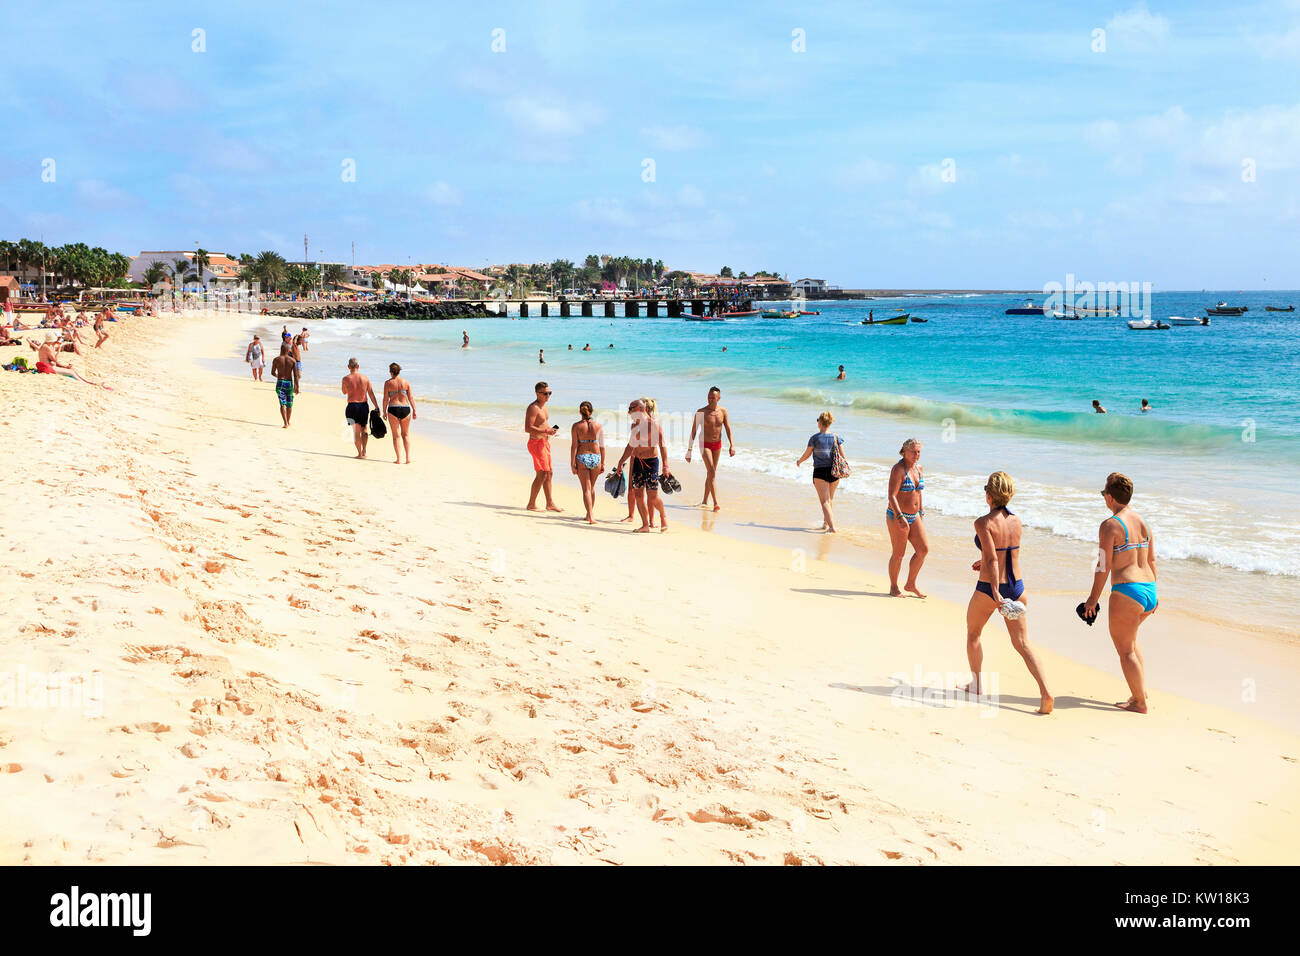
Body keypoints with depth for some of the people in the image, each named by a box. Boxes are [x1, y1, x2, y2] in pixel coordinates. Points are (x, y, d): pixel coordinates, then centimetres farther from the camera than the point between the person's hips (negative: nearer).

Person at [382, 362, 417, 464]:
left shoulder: (388, 383, -2)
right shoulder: (406, 382, 2)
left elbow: (385, 399, -3)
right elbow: (411, 397, 2)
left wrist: (384, 412, 6)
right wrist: (414, 411, 7)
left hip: (393, 410, -2)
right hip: (405, 409, 2)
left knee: (396, 436, 5)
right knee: (406, 434, 15)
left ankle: (399, 459, 2)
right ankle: (408, 457, 8)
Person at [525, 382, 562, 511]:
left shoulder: (543, 405, 14)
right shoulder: (533, 407, -16)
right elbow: (527, 428, -23)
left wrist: (551, 429, 9)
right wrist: (546, 431, -25)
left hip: (545, 442, 10)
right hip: (536, 443, -10)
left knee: (549, 473, 14)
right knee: (541, 474, -10)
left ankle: (550, 504, 21)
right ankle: (531, 504, -2)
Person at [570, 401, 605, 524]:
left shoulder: (576, 426, -5)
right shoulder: (598, 426, 0)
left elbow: (574, 446, -7)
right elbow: (602, 446, 3)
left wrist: (572, 464, -5)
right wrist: (602, 463, 11)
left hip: (581, 458, -2)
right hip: (596, 457, 2)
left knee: (586, 489, 1)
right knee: (592, 487, 20)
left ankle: (590, 517, -12)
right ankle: (589, 514, 30)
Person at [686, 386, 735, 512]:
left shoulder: (723, 411, -2)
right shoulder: (701, 412, -12)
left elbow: (728, 429, 1)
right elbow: (693, 431, -7)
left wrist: (732, 445, -13)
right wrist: (689, 450, -8)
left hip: (717, 445, 4)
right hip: (705, 445, -4)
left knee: (710, 473, 13)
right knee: (712, 473, -16)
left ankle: (705, 500, 25)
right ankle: (716, 503, -22)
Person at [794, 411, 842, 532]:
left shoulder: (815, 438, -8)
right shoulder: (836, 438, 0)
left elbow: (807, 454, 0)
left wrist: (799, 461, 21)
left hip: (820, 472, -4)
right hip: (834, 472, 4)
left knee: (824, 501, -3)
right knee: (829, 499, 22)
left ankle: (832, 526, -15)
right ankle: (825, 523, 34)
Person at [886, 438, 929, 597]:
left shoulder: (919, 469, 10)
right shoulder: (898, 469, -14)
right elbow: (892, 496, -21)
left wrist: (922, 514, 20)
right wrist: (900, 517, -30)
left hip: (914, 516, 7)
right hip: (897, 516, -7)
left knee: (923, 549, 2)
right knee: (899, 554, 0)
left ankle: (911, 584, 17)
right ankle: (894, 587, 15)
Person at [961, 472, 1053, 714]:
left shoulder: (983, 523, -15)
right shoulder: (1016, 521, 3)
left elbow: (992, 559, -23)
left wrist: (996, 593, -23)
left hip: (988, 589, -5)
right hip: (1016, 587, 5)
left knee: (972, 634, 22)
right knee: (1022, 644, 3)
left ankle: (976, 684, 31)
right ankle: (1045, 692, -13)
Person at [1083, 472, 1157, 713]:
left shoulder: (1110, 526, -12)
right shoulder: (1144, 522, 10)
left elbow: (1103, 566, -13)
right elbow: (1151, 561, 15)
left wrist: (1093, 598, -5)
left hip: (1126, 593, -8)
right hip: (1149, 590, 8)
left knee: (1125, 649, 5)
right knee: (1129, 637, 28)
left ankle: (1139, 703, 8)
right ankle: (1141, 691, 26)